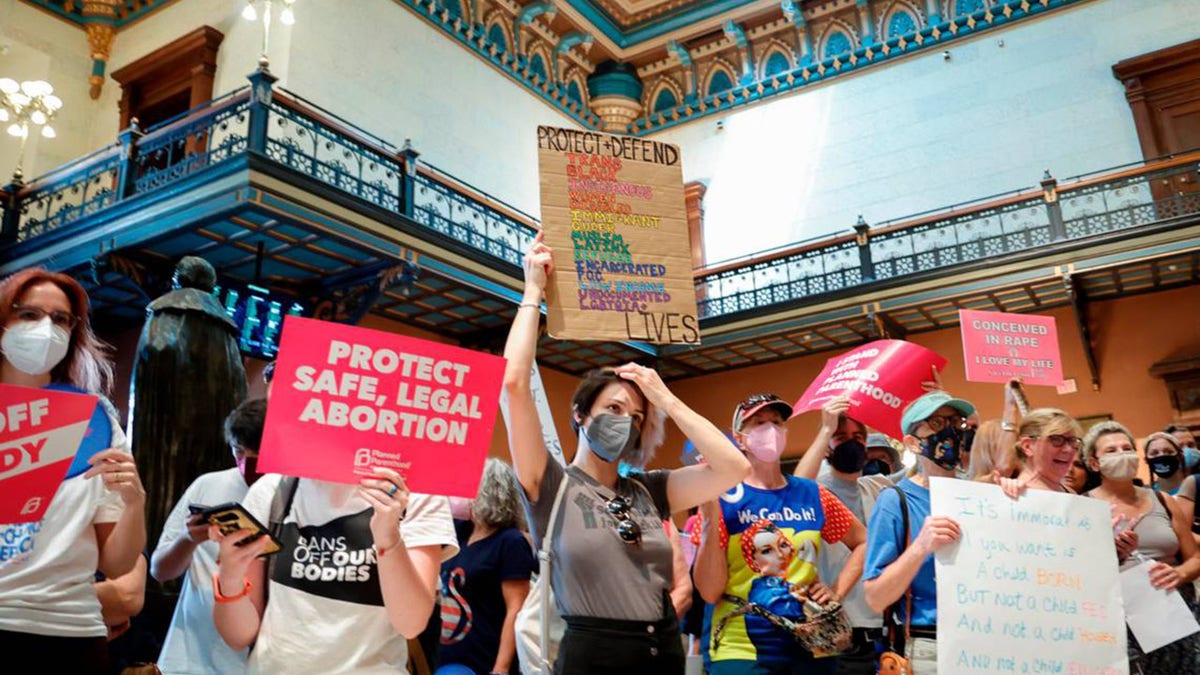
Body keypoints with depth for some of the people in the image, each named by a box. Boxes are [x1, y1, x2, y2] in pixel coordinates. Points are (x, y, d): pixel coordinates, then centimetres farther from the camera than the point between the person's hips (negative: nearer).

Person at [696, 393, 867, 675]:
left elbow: (863, 542, 18)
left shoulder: (813, 495, 3)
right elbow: (710, 592, -13)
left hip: (810, 646, 4)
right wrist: (709, 511, -20)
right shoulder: (723, 497, -6)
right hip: (741, 649, -3)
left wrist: (837, 592, 4)